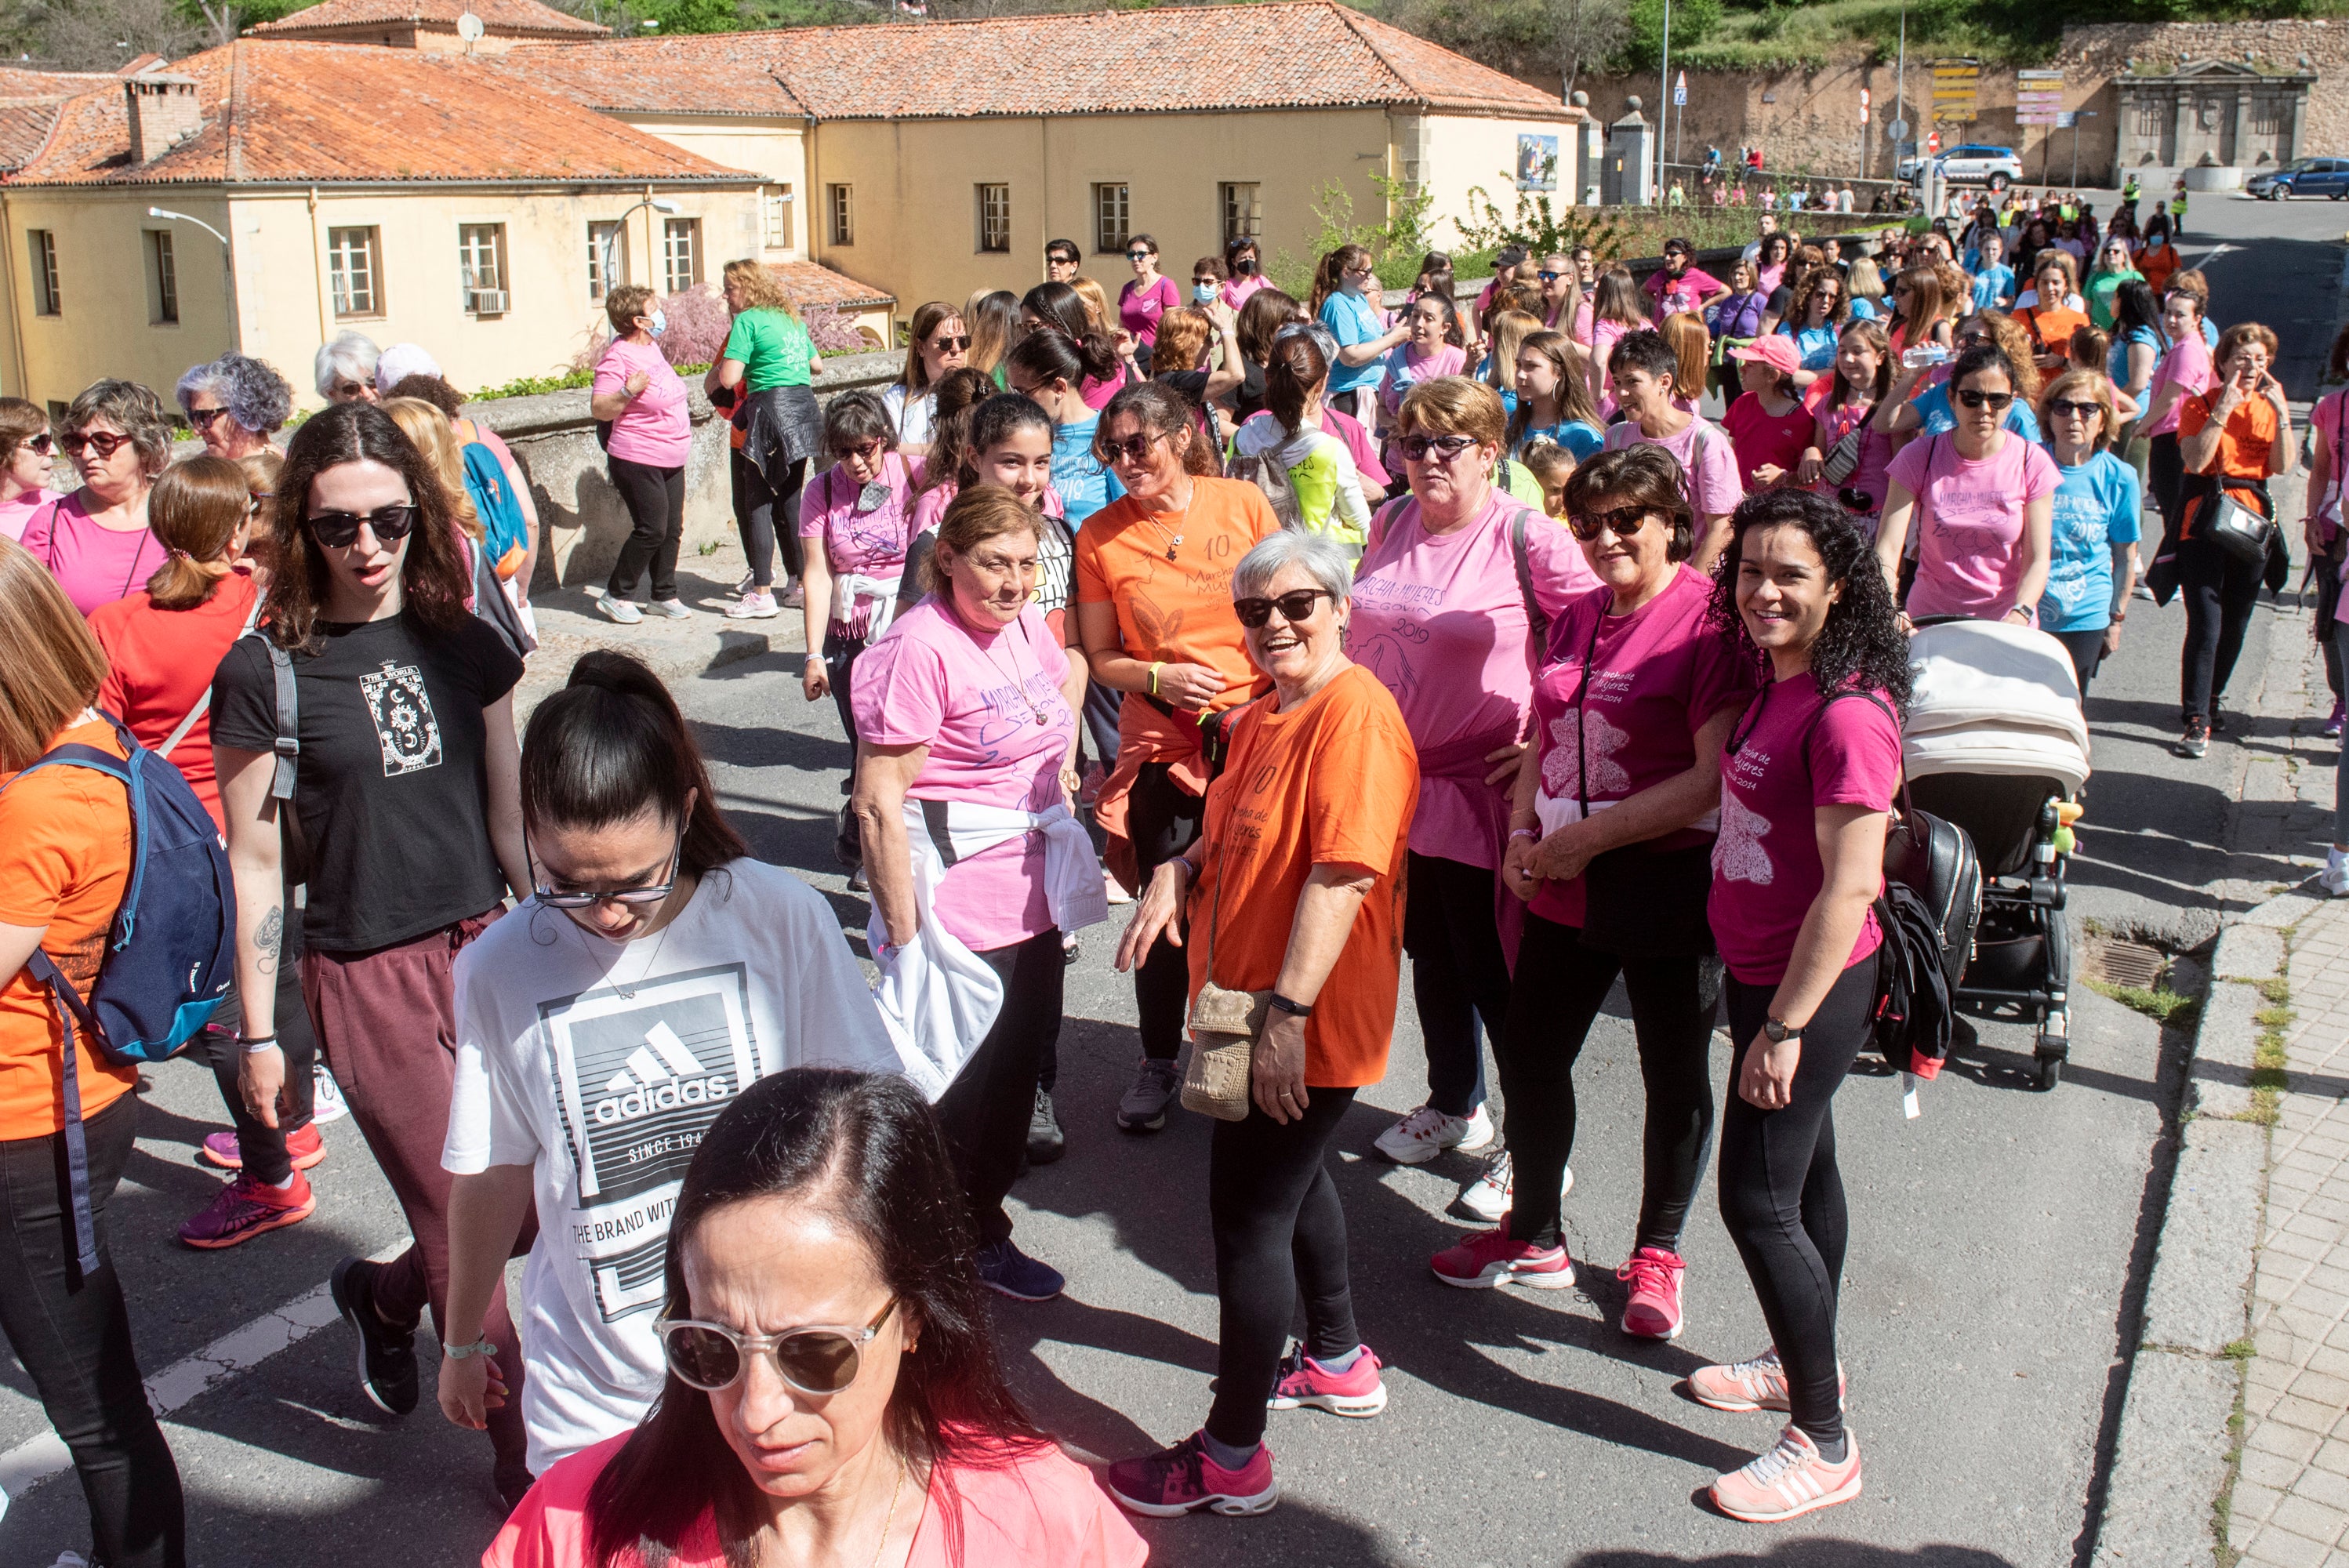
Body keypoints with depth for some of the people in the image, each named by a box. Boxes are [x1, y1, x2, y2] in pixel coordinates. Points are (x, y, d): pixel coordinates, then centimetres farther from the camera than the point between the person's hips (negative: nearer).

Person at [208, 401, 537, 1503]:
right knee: (463, 1230, 2)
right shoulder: (265, 674, -8)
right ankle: (528, 1468, 21)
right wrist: (256, 1031, -1)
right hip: (365, 977, -4)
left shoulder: (463, 645, 3)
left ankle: (382, 1295, 40)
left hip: (484, 947, 4)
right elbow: (255, 862, -4)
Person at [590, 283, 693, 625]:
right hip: (638, 460, -9)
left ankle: (665, 596, 20)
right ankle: (615, 596, 4)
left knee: (672, 529, 8)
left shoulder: (652, 347, 10)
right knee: (651, 530, -9)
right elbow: (599, 408, -20)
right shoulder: (617, 357, -16)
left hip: (670, 459, 9)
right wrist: (628, 391, -33)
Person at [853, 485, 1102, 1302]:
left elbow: (1069, 671, 28)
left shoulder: (1025, 624, 3)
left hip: (1033, 890, 8)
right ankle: (970, 1237, 25)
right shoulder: (920, 646, -20)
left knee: (1025, 1048, 19)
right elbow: (878, 804, -22)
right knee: (970, 1073, 5)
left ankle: (982, 1210, 38)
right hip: (960, 898, -8)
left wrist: (1061, 767, 18)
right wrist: (903, 935, -23)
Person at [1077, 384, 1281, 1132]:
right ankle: (1157, 1062, 25)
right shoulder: (1100, 534, -2)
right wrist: (1160, 678, -15)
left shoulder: (1241, 502, -2)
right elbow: (1101, 658, 3)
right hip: (1162, 741, 0)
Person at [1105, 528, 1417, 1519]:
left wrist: (1288, 1011, -31)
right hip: (1249, 1004, 10)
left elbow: (1341, 872, -28)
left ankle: (1231, 1457, 11)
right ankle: (1338, 1362, 46)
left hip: (1304, 1026, -10)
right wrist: (1182, 870, 2)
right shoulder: (1265, 715, 9)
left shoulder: (1355, 714, -21)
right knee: (1292, 1181, 25)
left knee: (1248, 1214, -2)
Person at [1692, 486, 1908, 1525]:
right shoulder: (1774, 684, 5)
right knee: (1802, 1168, 22)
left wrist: (1785, 1027, -23)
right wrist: (1761, 1007, 16)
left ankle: (1823, 1444, 10)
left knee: (1757, 1200, -3)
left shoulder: (1846, 712, -24)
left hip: (1811, 986, -9)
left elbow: (1849, 888, -26)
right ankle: (1805, 1362, 40)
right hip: (1763, 972, 9)